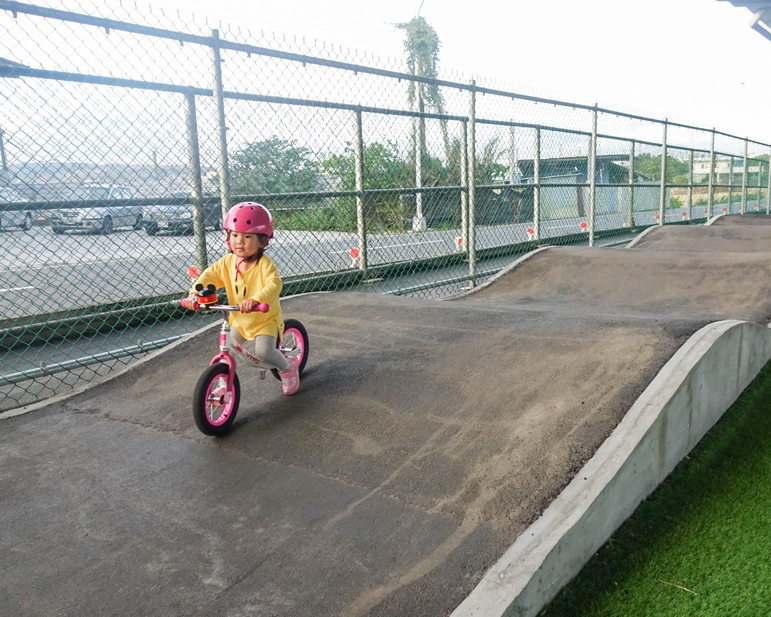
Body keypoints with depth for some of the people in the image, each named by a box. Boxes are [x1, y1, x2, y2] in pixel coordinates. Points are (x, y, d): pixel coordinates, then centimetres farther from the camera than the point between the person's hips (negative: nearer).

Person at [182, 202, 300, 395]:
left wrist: (255, 300, -57)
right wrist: (195, 292, -25)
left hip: (265, 318, -6)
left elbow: (274, 285, -39)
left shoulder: (264, 263, -25)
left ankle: (288, 366, 11)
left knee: (263, 351, -19)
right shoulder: (228, 262, -8)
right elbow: (210, 275, -7)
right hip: (239, 319, 6)